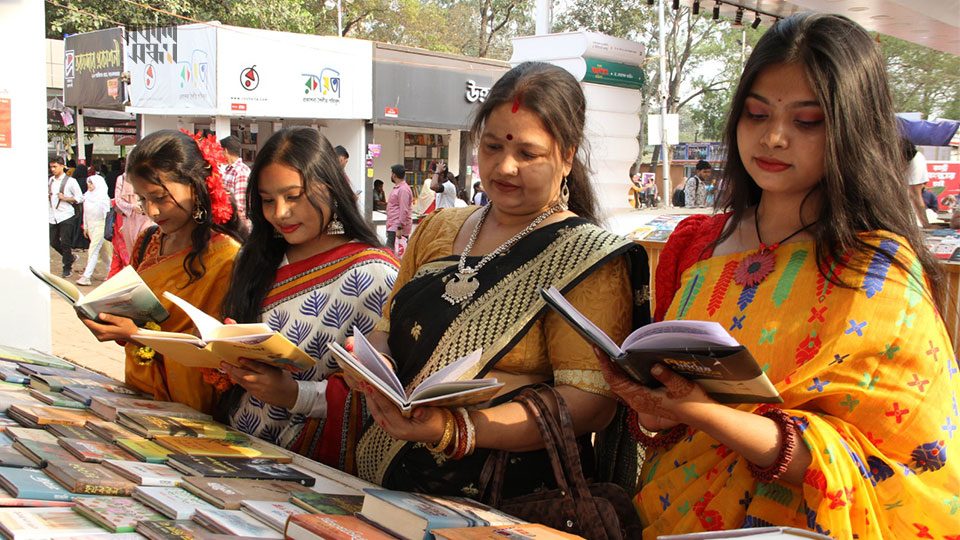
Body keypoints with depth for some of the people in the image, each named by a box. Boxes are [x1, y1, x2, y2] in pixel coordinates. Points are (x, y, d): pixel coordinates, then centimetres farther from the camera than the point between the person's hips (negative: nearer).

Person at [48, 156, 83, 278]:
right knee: (53, 242, 8)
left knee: (65, 243, -3)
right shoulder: (49, 180, 11)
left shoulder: (70, 181, -5)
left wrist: (65, 198, -16)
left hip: (66, 216, -6)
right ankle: (70, 257, 31)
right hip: (52, 216, 6)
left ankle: (67, 268, 10)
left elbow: (80, 198, -4)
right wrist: (46, 196, 0)